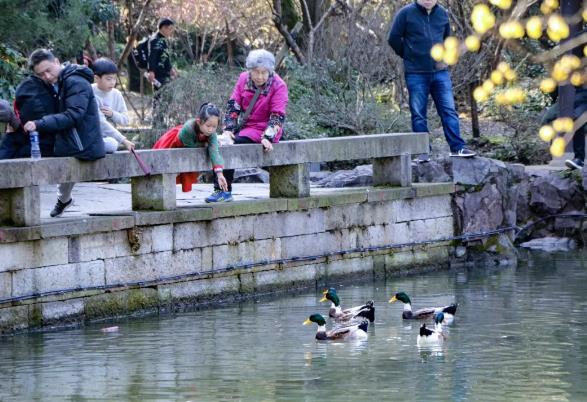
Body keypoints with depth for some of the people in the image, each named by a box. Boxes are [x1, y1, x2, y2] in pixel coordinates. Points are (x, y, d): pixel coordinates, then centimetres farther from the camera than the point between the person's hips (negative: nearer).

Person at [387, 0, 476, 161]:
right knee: (418, 114, 0)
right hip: (416, 74, -3)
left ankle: (457, 148, 1)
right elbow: (394, 38, -1)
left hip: (440, 72, 3)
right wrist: (408, 56, 2)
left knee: (449, 110, -1)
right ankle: (423, 152, 4)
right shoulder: (406, 13, -4)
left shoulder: (442, 14, 8)